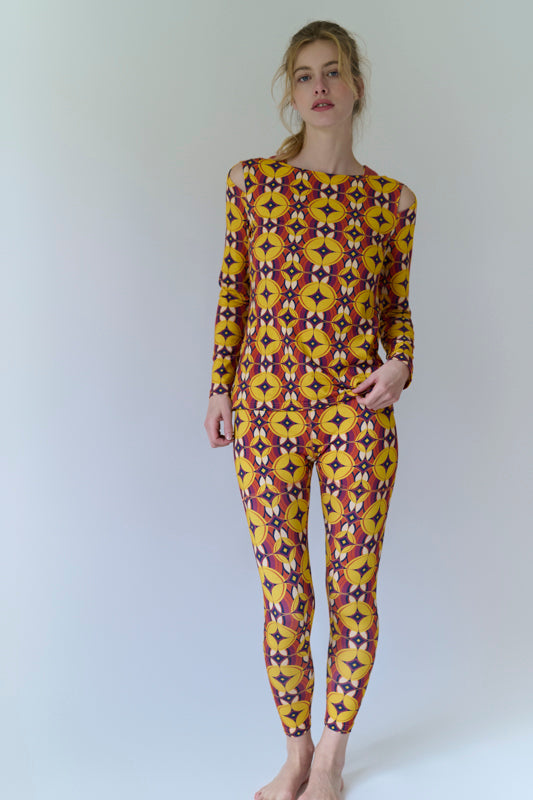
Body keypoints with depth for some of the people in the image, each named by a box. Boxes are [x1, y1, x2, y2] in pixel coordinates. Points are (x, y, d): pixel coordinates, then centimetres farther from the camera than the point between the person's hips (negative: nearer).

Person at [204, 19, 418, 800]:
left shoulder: (394, 200, 4)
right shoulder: (251, 181, 4)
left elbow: (398, 306, 12)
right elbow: (233, 295, 7)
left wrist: (400, 365, -6)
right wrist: (220, 390, 4)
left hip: (358, 413, 0)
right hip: (268, 409, 0)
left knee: (353, 593, 6)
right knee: (283, 596, 6)